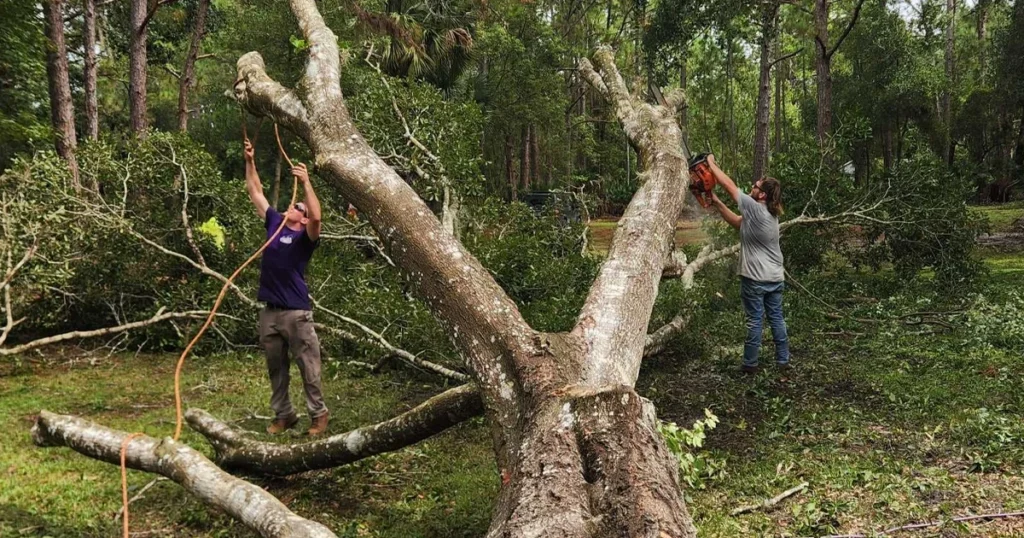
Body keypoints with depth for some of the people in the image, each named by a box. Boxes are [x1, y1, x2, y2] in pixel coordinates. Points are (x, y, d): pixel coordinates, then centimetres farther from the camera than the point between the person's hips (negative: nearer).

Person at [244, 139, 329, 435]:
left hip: (296, 312, -6)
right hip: (269, 311, 6)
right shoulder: (274, 222, 11)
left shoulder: (305, 237, -5)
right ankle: (283, 415, 27)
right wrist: (249, 161, 11)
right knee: (276, 368, 14)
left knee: (308, 367, 3)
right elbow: (256, 193, 17)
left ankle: (318, 414, 17)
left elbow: (317, 216, -27)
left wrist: (306, 182, -26)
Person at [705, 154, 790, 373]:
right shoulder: (770, 214, 7)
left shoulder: (755, 208, -18)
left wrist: (711, 163, -2)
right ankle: (783, 359, 22)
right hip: (775, 278, 8)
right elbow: (738, 223, 14)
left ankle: (750, 363, 9)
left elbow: (730, 186, -13)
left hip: (755, 279, -8)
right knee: (776, 318, 14)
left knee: (755, 320, 0)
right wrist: (717, 203, 10)